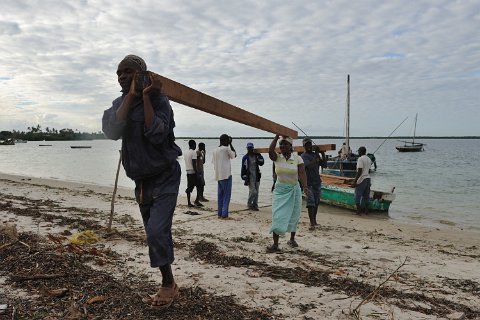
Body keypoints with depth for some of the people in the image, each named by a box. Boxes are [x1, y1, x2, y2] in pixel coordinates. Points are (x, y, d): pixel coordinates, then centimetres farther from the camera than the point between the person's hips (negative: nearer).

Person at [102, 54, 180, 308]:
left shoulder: (159, 100, -13)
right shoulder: (119, 103, 4)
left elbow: (156, 135, -30)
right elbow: (111, 131, -17)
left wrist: (147, 97, -26)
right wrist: (131, 95, -17)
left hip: (164, 177, -6)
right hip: (141, 180, 6)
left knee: (157, 232, -15)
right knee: (156, 234, 12)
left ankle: (168, 284, 6)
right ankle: (169, 285, 26)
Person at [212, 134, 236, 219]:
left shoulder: (215, 150, 11)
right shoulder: (227, 149, -8)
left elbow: (213, 162, 14)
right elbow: (234, 155, 8)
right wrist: (230, 144, 10)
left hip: (218, 176, 7)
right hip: (226, 175, -7)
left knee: (220, 195, 11)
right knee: (227, 195, -3)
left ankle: (220, 214, 12)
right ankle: (224, 214, -6)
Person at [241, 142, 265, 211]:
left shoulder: (256, 156, 7)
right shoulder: (245, 157, -4)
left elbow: (261, 163, 2)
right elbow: (243, 168, -4)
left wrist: (260, 156, -11)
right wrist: (244, 177, -7)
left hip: (256, 176, 4)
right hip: (249, 176, -4)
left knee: (256, 192, 7)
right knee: (253, 192, -11)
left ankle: (255, 205, 17)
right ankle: (249, 204, 9)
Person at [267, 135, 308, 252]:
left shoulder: (297, 158, -5)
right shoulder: (277, 158, -2)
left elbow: (302, 173, -14)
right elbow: (270, 151, -24)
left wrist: (305, 187, -29)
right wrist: (277, 136, -19)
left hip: (294, 190, 0)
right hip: (280, 190, 0)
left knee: (293, 216, 12)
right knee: (277, 216, -7)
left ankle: (292, 239, 33)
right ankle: (275, 244, -5)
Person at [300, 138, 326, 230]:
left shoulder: (316, 155, 12)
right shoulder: (304, 156, -7)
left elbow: (324, 165, 9)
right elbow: (310, 165, -23)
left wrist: (323, 154, -2)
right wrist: (316, 155, -20)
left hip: (317, 182, 6)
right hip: (309, 183, -6)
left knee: (316, 202, 11)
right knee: (311, 202, -11)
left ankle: (314, 220, 22)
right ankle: (312, 223, -12)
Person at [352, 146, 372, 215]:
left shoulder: (360, 159, -12)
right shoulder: (369, 159, 13)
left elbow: (359, 172, -18)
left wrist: (354, 181, -17)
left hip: (361, 180, -8)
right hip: (368, 178, 8)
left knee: (358, 196, -1)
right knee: (366, 196, 11)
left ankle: (358, 211, -1)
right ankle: (366, 210, 15)